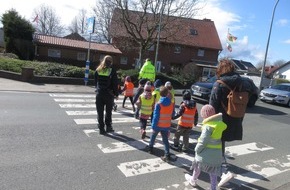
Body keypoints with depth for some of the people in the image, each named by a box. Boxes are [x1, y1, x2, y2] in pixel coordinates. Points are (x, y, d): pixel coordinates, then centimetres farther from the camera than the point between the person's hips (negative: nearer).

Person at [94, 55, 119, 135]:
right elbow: (115, 84, -8)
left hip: (99, 94, 2)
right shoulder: (112, 71, -8)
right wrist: (116, 94, 1)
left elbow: (95, 82, 8)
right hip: (109, 94, -2)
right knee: (108, 111, 14)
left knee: (100, 112, 8)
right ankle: (108, 127, 19)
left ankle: (101, 128, 10)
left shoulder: (98, 70, 3)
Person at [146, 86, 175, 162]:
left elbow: (156, 116, -19)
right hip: (167, 125, 3)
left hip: (158, 125, -3)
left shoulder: (158, 104, -19)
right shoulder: (171, 104, -2)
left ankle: (150, 148, 40)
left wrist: (153, 126, -14)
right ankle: (167, 155, 0)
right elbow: (172, 115, 9)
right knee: (165, 140, 7)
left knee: (153, 136, 21)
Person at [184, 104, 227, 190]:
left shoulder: (208, 126, -23)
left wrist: (197, 149, -10)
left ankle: (193, 180, 45)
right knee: (213, 172, 17)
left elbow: (203, 141, -22)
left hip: (206, 152, -5)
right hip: (217, 153, 5)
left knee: (198, 167, 21)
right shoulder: (219, 124, -2)